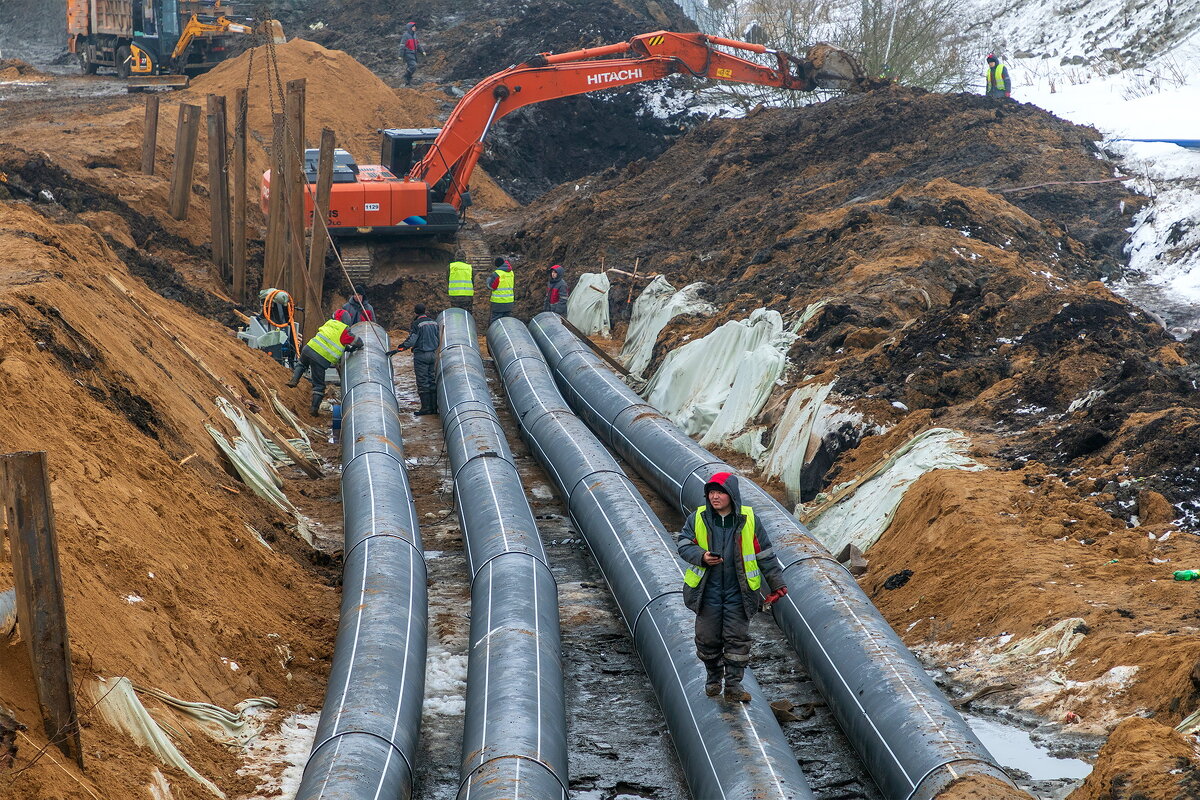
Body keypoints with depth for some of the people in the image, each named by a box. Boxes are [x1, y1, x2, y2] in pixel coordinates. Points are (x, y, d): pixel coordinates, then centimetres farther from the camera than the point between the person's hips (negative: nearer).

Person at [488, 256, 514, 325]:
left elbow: (491, 286, -9)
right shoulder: (511, 272, 7)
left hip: (499, 301, -6)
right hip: (509, 301, 6)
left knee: (495, 320, -4)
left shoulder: (497, 273, -13)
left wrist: (488, 280, 13)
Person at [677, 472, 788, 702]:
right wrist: (701, 557, -19)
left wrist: (777, 584, 5)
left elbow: (765, 555, 4)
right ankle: (713, 677, 28)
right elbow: (684, 544, 2)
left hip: (738, 591, -1)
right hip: (708, 590, 1)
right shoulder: (698, 518, 0)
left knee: (737, 638, -1)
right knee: (707, 637, 7)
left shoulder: (748, 520, -2)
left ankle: (733, 684, 8)